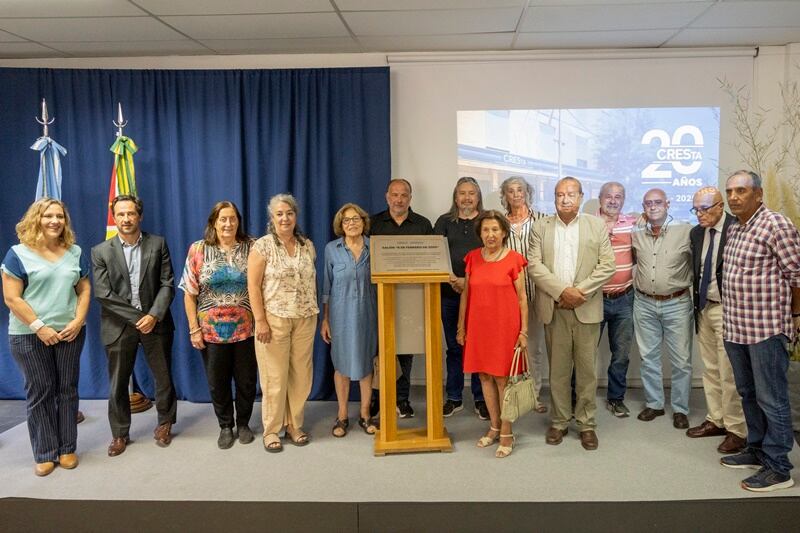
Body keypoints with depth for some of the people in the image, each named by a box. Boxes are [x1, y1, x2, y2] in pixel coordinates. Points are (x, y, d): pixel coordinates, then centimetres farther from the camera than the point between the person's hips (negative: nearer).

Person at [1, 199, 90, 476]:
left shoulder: (75, 252, 8)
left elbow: (84, 290, 9)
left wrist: (78, 321, -6)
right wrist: (40, 327, -14)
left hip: (70, 332, 3)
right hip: (29, 335, -3)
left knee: (67, 389, 7)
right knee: (39, 391, 4)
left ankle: (67, 449, 18)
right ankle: (45, 453, 15)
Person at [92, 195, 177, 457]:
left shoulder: (158, 244, 2)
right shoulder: (101, 251, 0)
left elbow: (167, 284, -2)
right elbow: (103, 294, -6)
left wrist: (153, 315, -15)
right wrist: (137, 317, -12)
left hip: (155, 322, 1)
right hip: (119, 326, 0)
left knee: (164, 377, 9)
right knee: (117, 383, 7)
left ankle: (165, 424, 30)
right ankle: (120, 434, 23)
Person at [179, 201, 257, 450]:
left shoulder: (251, 247, -1)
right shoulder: (198, 250, -2)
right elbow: (189, 292, 0)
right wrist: (194, 328, -3)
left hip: (246, 329, 0)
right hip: (212, 331, 0)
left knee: (246, 380, 11)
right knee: (217, 382, 11)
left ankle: (243, 423, 32)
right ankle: (225, 426, 30)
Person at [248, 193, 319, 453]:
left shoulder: (307, 245, 8)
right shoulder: (262, 246, -5)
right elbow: (253, 286, -8)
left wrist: (314, 313, 7)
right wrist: (260, 321, -12)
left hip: (304, 320, 4)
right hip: (274, 320, -4)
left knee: (301, 375, 8)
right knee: (275, 377, 2)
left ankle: (294, 425, 24)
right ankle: (271, 430, 17)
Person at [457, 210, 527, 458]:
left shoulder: (514, 259, -5)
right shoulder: (472, 258, 5)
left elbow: (522, 298, -2)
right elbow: (465, 294, 9)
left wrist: (524, 331, -5)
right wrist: (461, 327, 8)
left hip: (505, 326, -4)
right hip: (478, 326, 4)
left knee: (502, 378, 1)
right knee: (485, 376, 10)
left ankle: (506, 433, 12)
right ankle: (494, 428, 24)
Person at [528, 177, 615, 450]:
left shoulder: (597, 225, 5)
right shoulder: (540, 227, 6)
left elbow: (607, 265, -2)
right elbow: (534, 265, -3)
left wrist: (580, 291, -12)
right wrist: (562, 291, -13)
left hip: (586, 308, 0)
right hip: (554, 309, 1)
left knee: (586, 369, 5)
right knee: (557, 369, 8)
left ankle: (587, 424, 17)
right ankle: (559, 422, 20)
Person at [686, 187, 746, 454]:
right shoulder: (696, 232, 8)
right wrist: (696, 302, 10)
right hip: (703, 307, 7)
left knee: (729, 372, -2)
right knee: (710, 369, 15)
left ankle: (736, 430, 10)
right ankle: (716, 420, 27)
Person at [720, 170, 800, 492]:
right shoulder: (734, 229, 12)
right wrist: (731, 320, 14)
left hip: (767, 328, -8)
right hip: (735, 327, 8)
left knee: (771, 399, 1)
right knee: (748, 394, 18)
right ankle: (757, 450, 33)